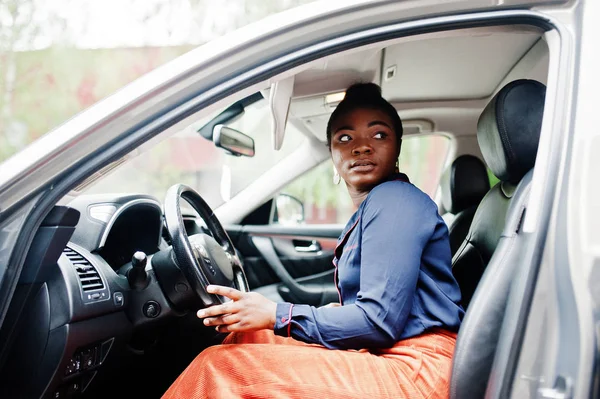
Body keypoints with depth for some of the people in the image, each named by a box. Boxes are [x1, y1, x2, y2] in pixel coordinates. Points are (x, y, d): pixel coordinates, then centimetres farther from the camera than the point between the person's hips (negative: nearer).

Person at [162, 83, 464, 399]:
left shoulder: (395, 201, -11)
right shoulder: (367, 212, 18)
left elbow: (380, 323, -17)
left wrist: (277, 315, -13)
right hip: (380, 358, 10)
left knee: (219, 368, -18)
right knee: (246, 334, 12)